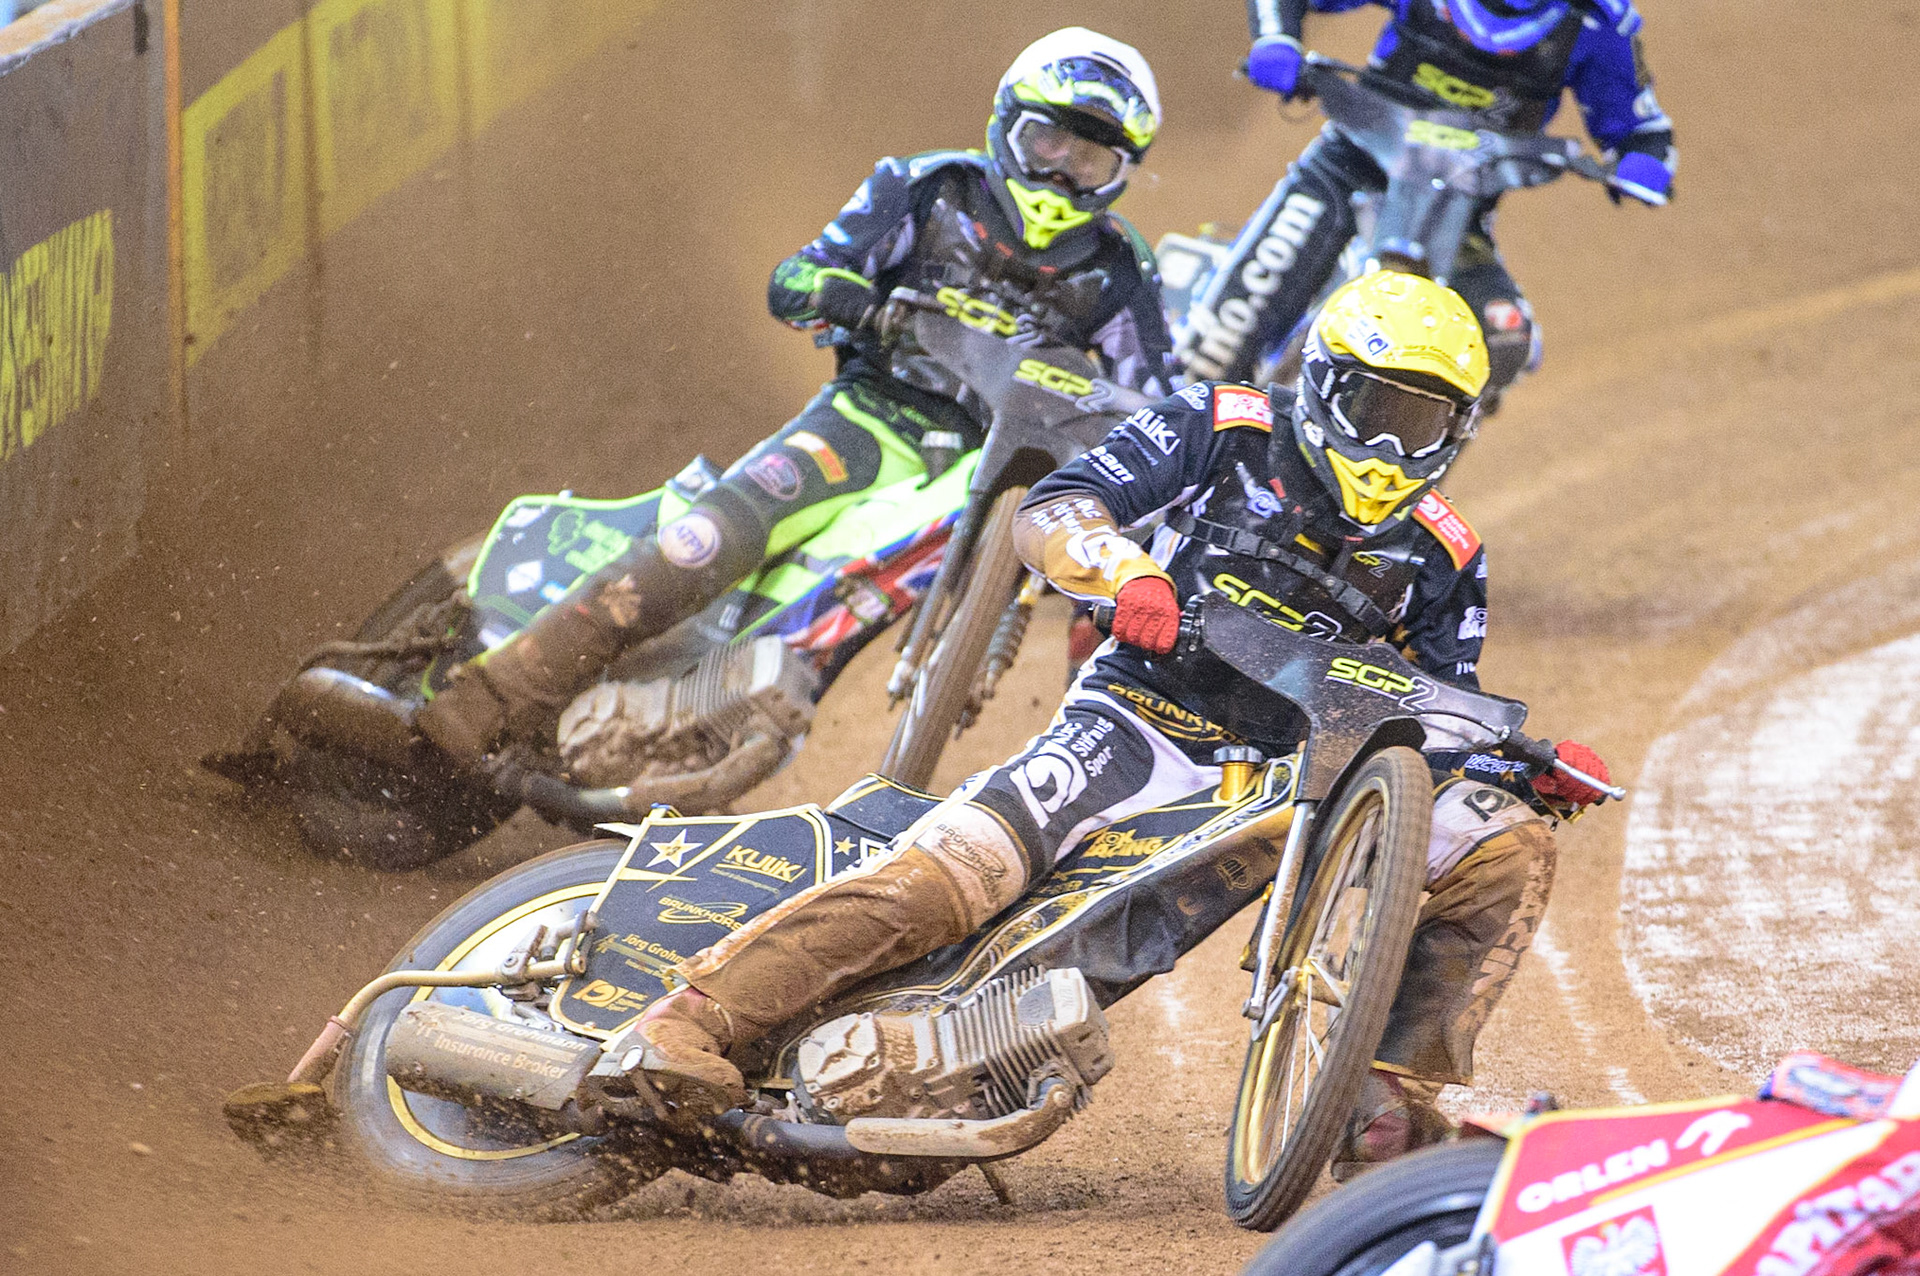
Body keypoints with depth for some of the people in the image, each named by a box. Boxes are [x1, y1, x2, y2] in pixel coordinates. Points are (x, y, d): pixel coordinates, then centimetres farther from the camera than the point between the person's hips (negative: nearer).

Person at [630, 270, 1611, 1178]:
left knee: (1506, 844, -15)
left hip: (1305, 765, 4)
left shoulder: (1441, 556, 11)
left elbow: (1439, 716, 16)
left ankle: (1399, 1100, -13)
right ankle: (696, 1013, -28)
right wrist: (1125, 575, -25)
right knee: (957, 864, -27)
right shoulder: (1222, 430, 2)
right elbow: (1055, 507, -4)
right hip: (1149, 718, -4)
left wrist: (1532, 762, -5)